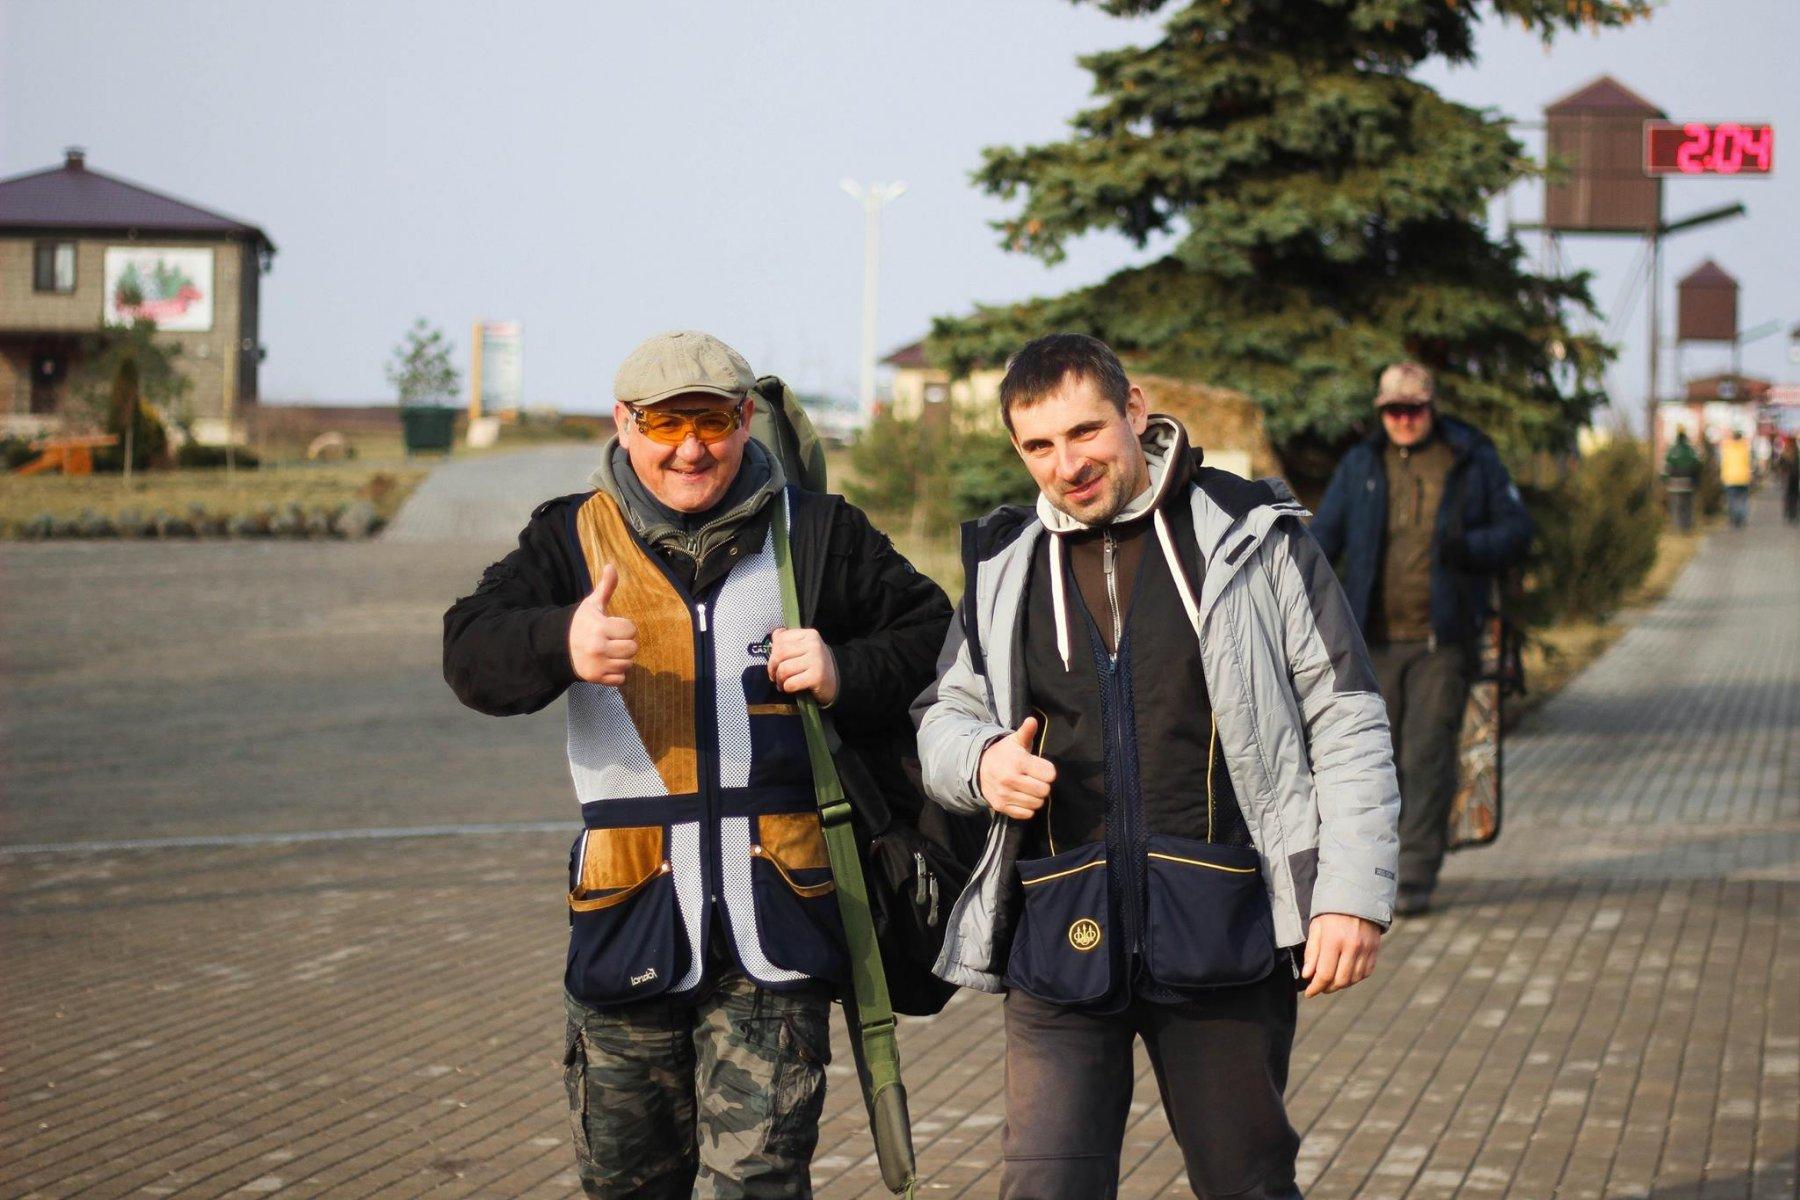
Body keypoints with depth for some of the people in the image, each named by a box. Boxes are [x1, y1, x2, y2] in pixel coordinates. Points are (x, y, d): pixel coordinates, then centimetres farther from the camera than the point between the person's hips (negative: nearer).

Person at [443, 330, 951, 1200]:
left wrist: (847, 675, -8)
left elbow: (929, 634, 14)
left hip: (774, 915, -1)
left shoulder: (817, 533, 6)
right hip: (630, 911, 1)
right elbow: (472, 652, -10)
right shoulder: (573, 537, 4)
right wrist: (562, 644, -33)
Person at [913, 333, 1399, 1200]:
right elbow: (943, 714, 20)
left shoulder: (1250, 536, 1)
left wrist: (1355, 893, -7)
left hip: (1222, 926, -2)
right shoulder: (1005, 565, 10)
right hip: (1060, 933, 2)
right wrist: (979, 761, -5)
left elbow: (1346, 721, 1)